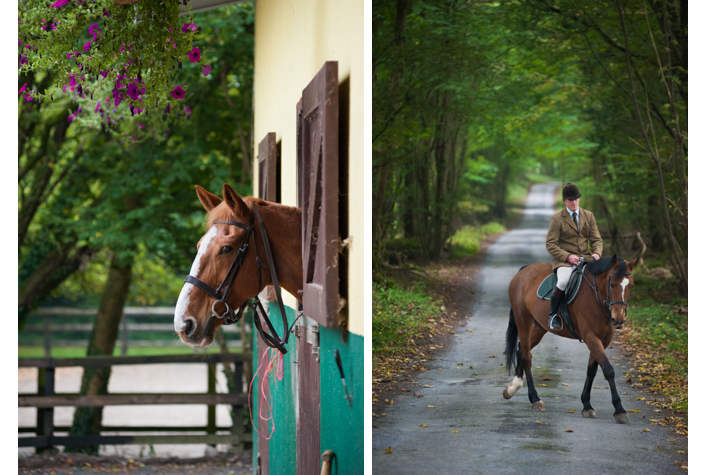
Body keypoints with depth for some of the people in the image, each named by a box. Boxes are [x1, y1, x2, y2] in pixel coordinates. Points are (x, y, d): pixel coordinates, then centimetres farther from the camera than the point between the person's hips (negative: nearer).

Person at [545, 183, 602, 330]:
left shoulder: (588, 216, 12)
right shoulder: (557, 219, 1)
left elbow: (596, 239, 11)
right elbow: (551, 245, -4)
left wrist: (597, 253, -12)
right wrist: (567, 256, -19)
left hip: (585, 258, 4)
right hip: (563, 260, -4)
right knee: (564, 281, -36)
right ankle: (553, 314, -18)